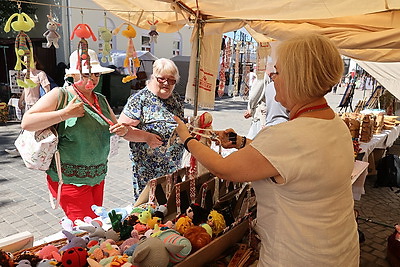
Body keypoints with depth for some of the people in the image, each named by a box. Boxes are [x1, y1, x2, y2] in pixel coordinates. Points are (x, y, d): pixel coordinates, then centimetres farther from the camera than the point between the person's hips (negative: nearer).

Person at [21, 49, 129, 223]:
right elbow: (26, 122, -14)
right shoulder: (60, 95, -6)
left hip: (98, 177, 6)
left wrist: (123, 130, -4)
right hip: (70, 179, -6)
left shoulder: (101, 100, 11)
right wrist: (64, 114, -21)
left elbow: (115, 126, 20)